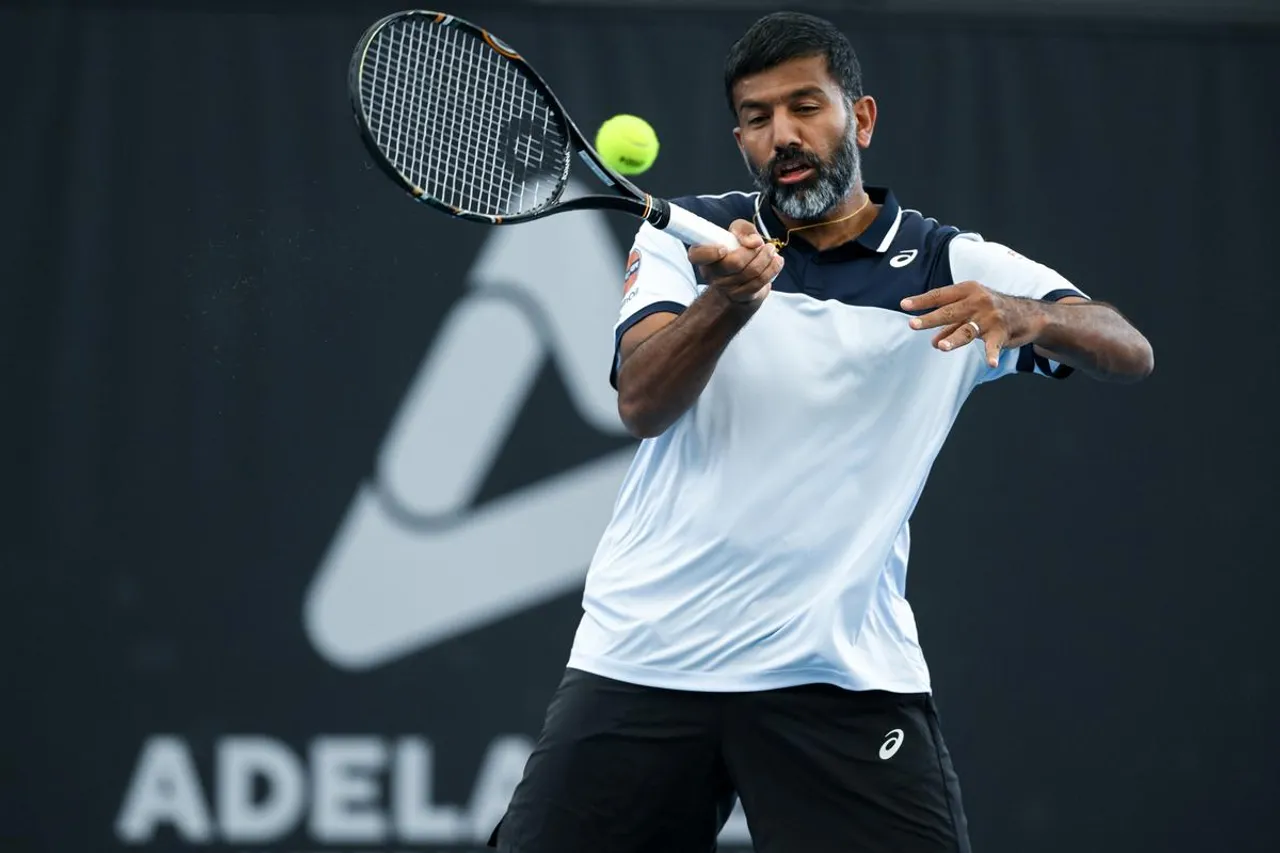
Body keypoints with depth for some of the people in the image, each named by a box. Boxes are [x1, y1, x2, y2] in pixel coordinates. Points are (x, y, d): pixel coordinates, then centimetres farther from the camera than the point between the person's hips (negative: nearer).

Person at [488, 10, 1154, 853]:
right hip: (644, 657, 1)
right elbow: (642, 403, -7)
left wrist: (1027, 314, -29)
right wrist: (730, 299, -27)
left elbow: (1129, 351, -7)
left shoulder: (955, 269, 4)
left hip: (844, 678, -1)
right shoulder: (685, 235, 8)